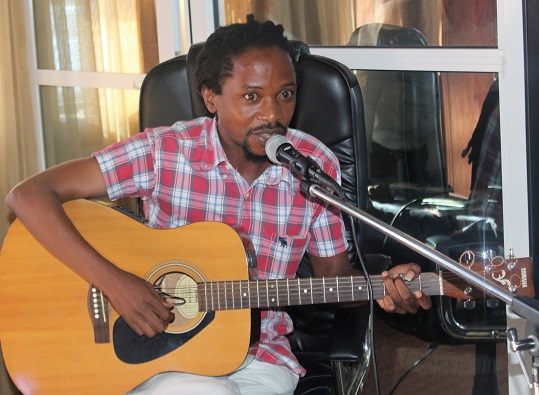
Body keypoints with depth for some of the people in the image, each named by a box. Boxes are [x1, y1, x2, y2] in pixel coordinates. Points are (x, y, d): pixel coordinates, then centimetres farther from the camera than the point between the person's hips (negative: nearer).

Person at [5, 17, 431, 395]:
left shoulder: (316, 166, -5)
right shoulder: (165, 152, -13)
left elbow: (333, 273, 8)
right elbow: (29, 194, -16)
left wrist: (380, 289, -15)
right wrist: (112, 280, -25)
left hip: (259, 356, 3)